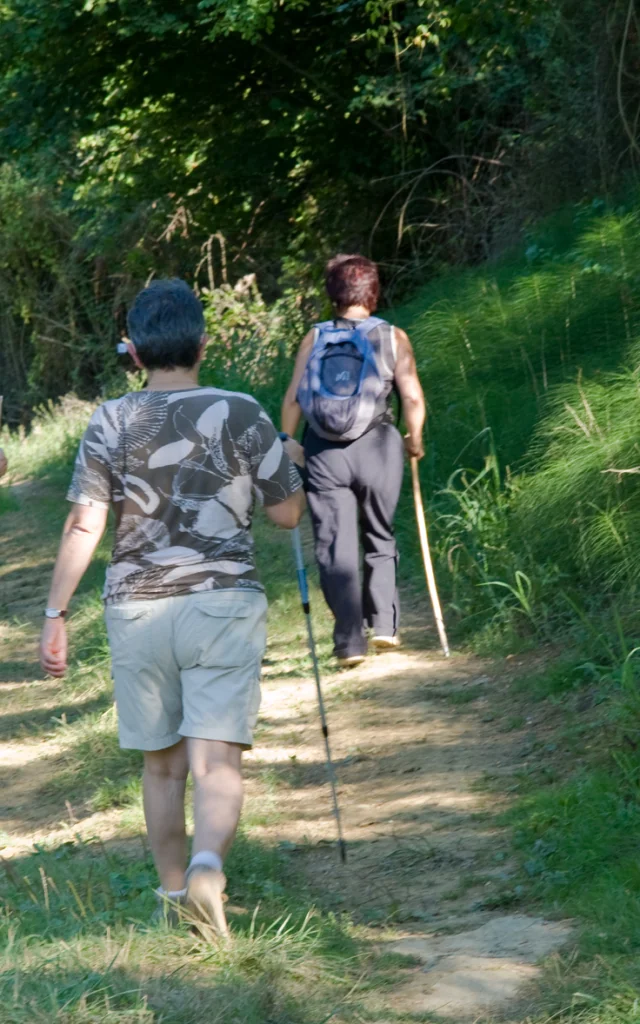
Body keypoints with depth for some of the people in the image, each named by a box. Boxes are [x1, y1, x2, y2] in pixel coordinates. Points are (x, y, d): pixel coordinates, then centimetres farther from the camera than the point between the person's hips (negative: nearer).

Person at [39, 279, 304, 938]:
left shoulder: (111, 424, -1)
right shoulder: (241, 414, -3)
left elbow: (83, 526, -7)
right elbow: (287, 514, 1)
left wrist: (55, 616, -3)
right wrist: (282, 466, 22)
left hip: (137, 610, 2)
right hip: (223, 604, -2)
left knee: (162, 764, 16)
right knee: (216, 761, -7)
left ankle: (173, 891, 29)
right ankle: (208, 866, -33)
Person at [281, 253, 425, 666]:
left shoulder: (314, 339, 2)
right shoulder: (392, 338, 0)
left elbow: (293, 398, -3)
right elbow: (413, 398, -5)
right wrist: (415, 439, 10)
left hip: (324, 452, 0)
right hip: (377, 447, 0)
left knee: (335, 547, 4)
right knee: (380, 540, 17)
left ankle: (350, 640, 1)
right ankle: (384, 623, 8)